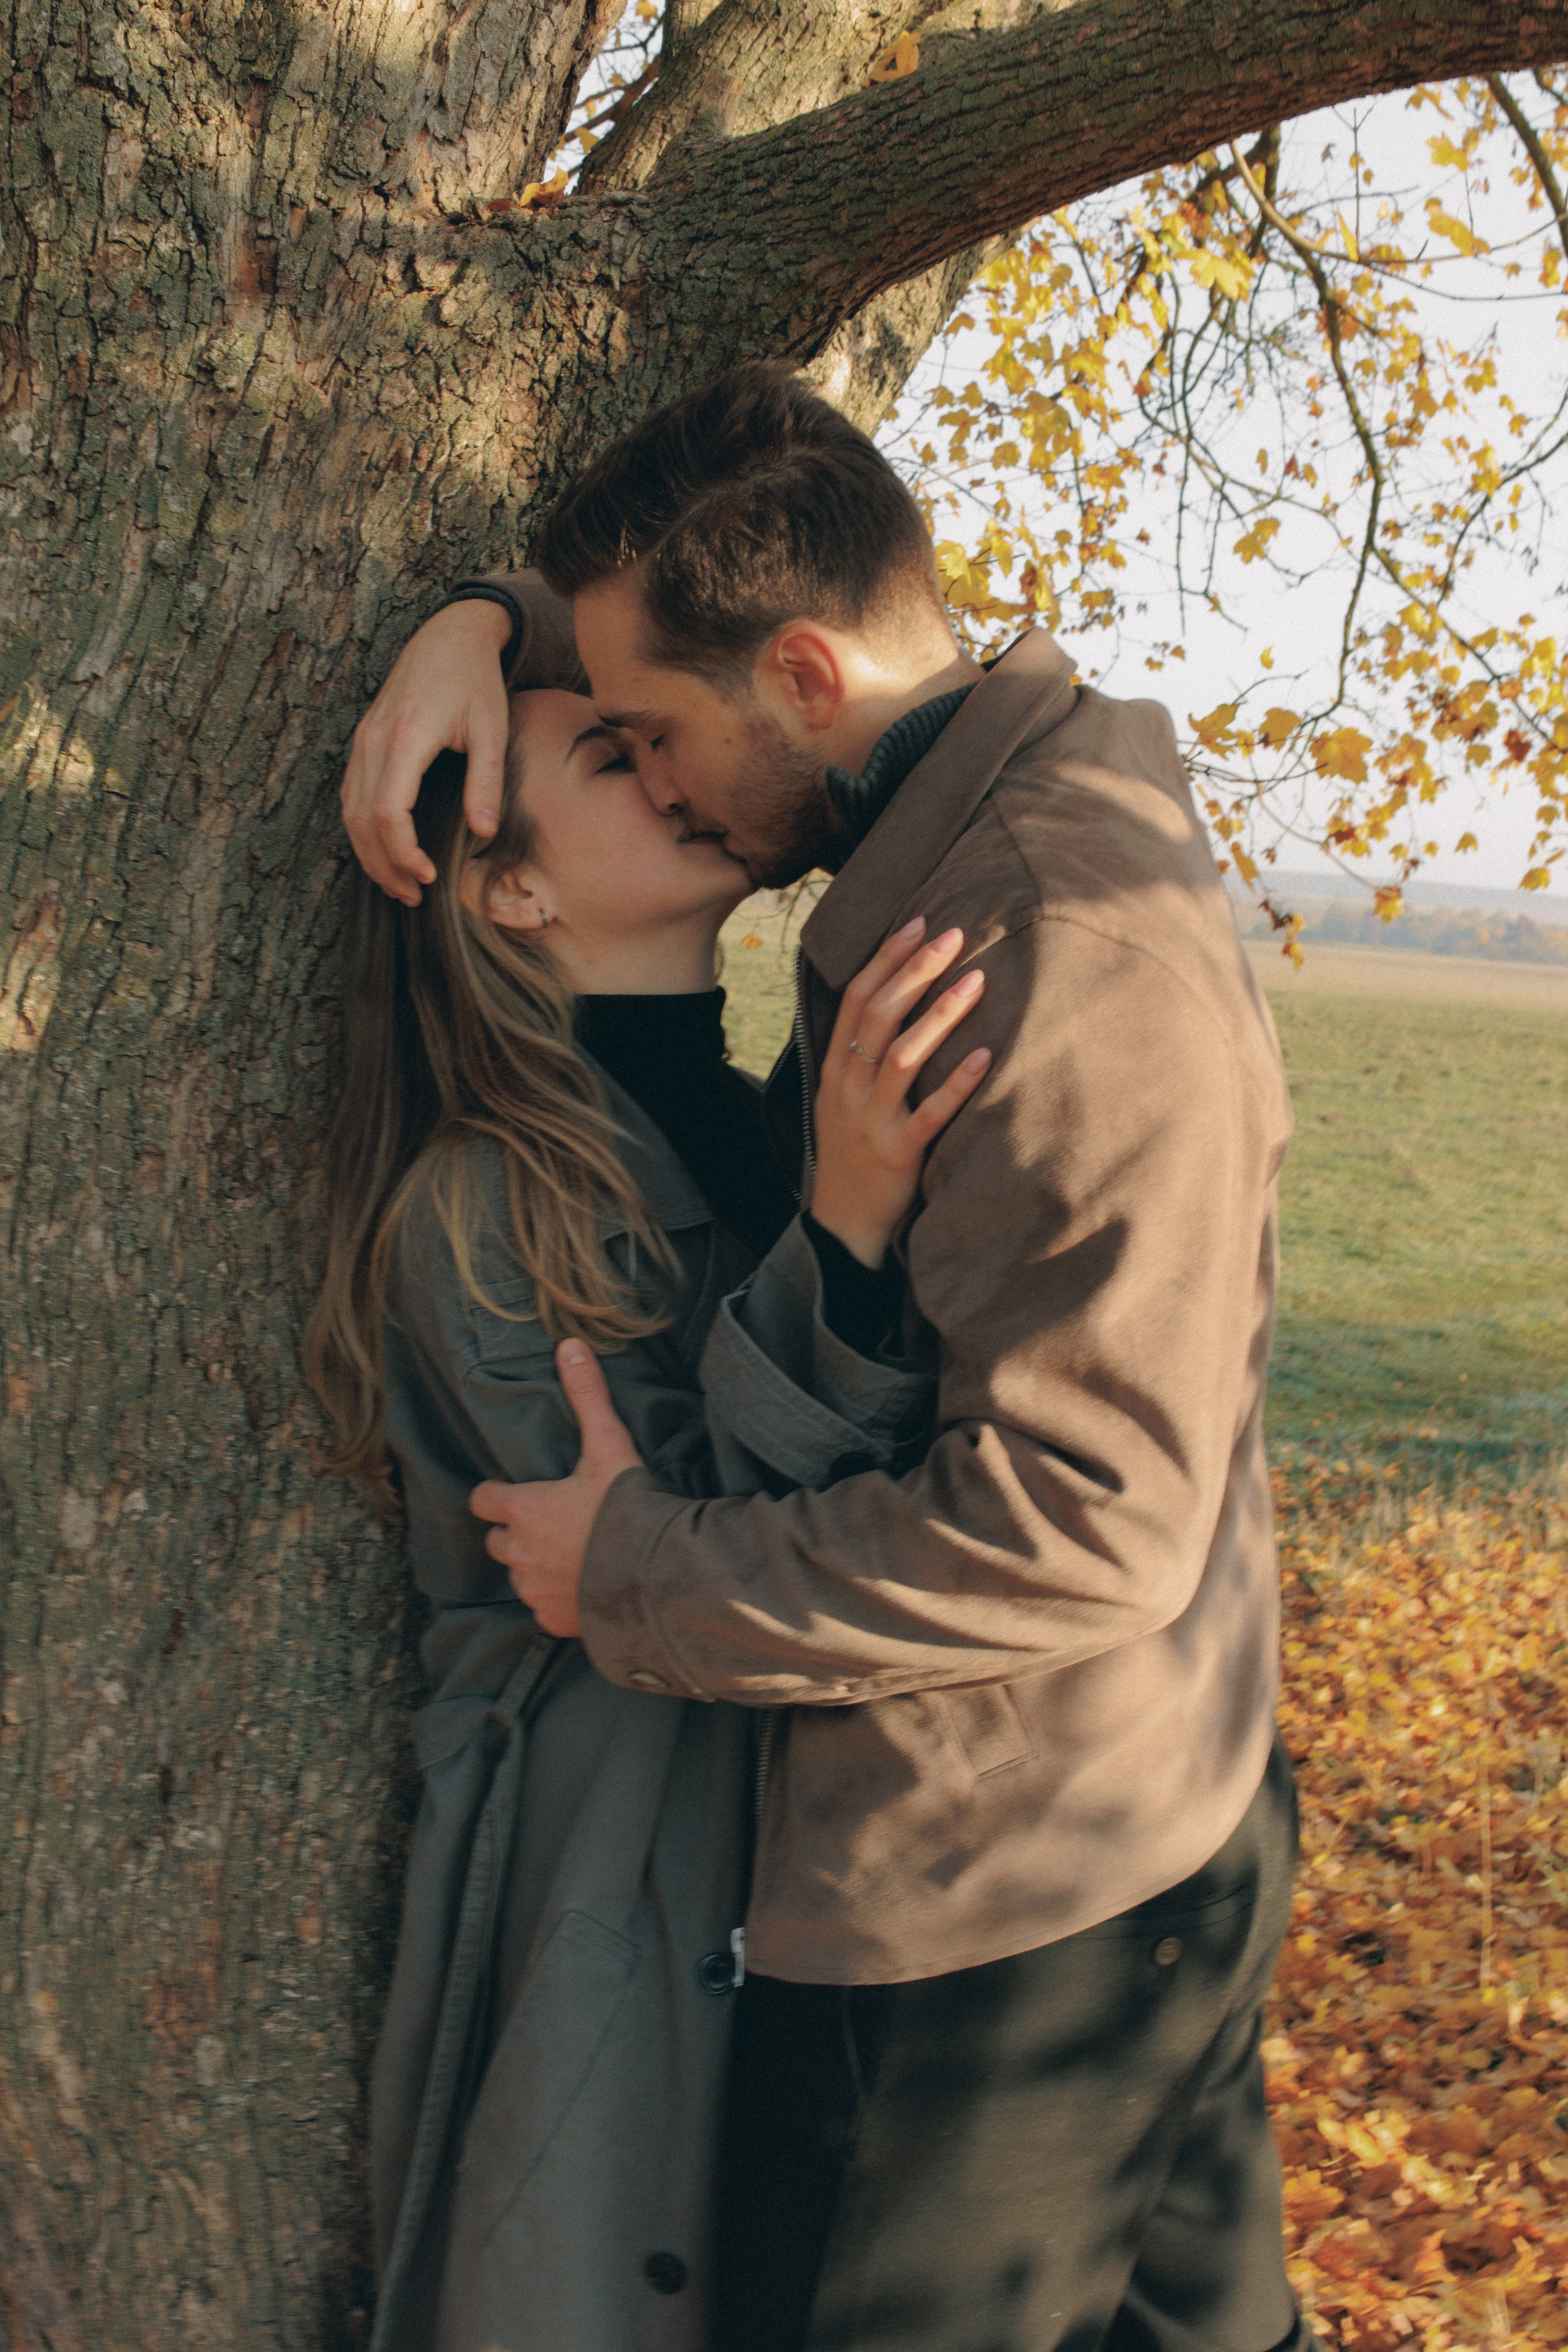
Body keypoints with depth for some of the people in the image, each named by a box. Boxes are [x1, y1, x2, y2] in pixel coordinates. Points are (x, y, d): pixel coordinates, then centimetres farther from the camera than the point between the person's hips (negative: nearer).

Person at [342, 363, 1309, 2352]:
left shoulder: (1080, 957, -27)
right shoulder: (970, 825, 3)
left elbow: (1080, 1525, -28)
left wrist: (643, 1575, -19)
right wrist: (477, 625, 0)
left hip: (998, 1921, -9)